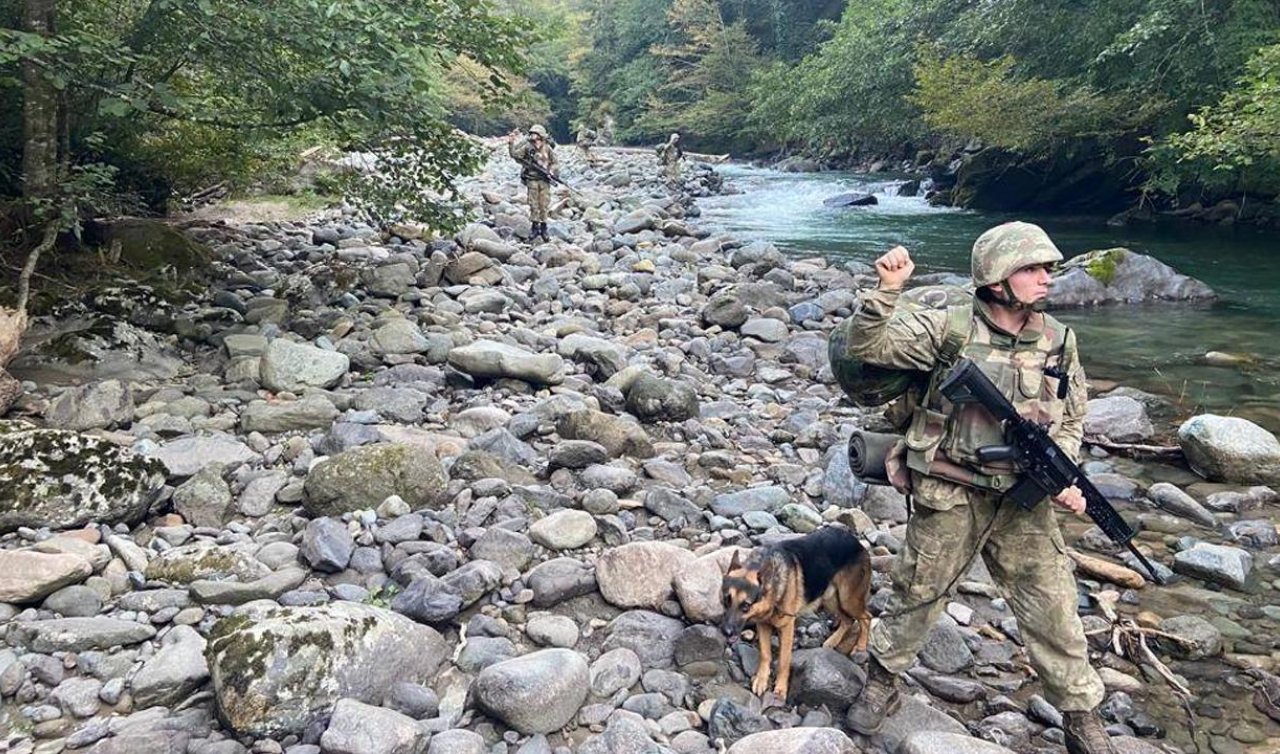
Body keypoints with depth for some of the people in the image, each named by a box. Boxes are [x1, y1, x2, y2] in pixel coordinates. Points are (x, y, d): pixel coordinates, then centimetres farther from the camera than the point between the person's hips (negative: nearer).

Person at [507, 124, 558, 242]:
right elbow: (515, 155, -7)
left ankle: (543, 227, 12)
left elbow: (554, 163, 7)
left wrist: (551, 171, -9)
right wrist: (511, 144, -20)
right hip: (532, 180, 0)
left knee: (544, 204, 3)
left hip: (544, 180, 0)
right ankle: (535, 227, 14)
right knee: (534, 204, 4)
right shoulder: (527, 147, -4)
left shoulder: (548, 149, -2)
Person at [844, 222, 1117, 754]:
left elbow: (1071, 421, 12)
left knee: (1054, 610, 8)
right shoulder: (949, 329, -8)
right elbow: (869, 346, -11)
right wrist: (888, 289, -24)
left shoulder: (1058, 341, 2)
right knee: (916, 595, 12)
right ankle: (881, 684, 34)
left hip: (1024, 502, 3)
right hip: (948, 498, -3)